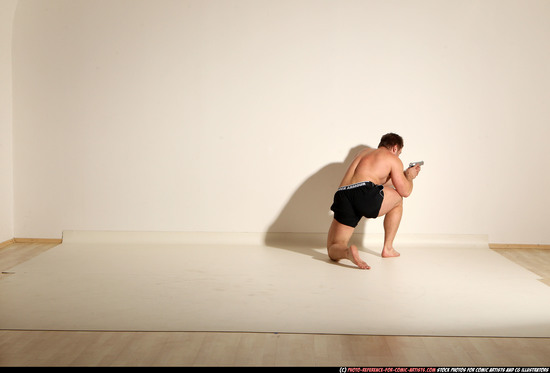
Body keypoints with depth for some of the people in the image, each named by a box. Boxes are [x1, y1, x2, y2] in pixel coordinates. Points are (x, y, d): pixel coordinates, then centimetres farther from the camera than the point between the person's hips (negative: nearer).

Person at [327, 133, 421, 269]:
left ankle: (348, 252, -25)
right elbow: (405, 191, 19)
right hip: (365, 194, -5)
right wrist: (409, 176, 40)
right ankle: (388, 249, 27)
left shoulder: (366, 152, 36)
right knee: (397, 198, 29)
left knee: (333, 250, 13)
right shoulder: (393, 159, 17)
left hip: (342, 197, 5)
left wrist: (404, 174, 55)